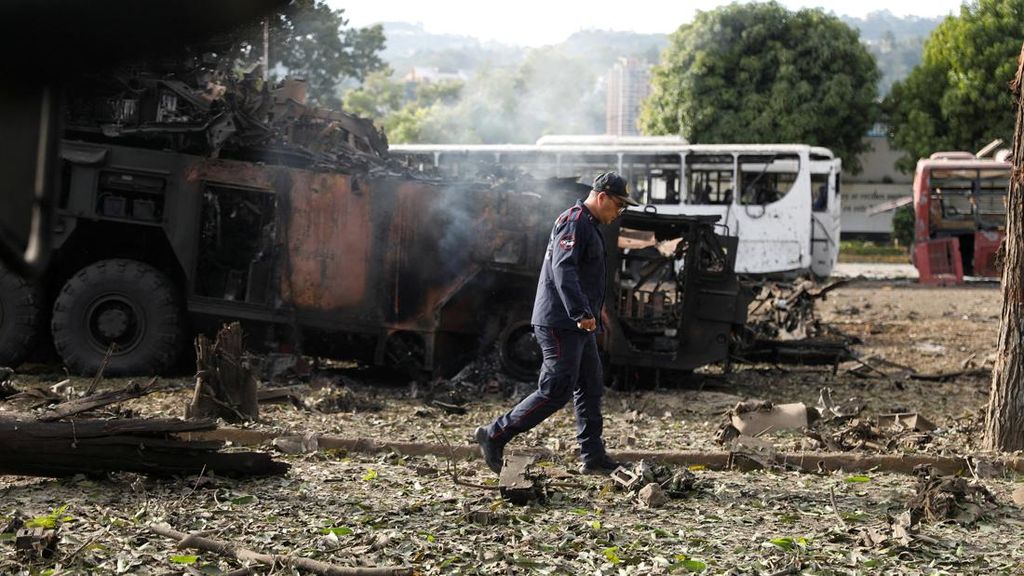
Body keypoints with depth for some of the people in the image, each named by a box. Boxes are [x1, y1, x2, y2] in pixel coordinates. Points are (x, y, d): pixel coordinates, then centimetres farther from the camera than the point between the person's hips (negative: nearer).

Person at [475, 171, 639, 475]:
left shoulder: (588, 225, 21)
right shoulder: (573, 222, -13)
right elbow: (563, 269, -27)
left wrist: (593, 313, 25)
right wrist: (581, 313, -35)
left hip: (578, 325, 11)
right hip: (560, 323, -11)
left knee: (591, 389, 10)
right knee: (556, 391, -11)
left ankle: (593, 457, 15)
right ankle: (494, 435, -5)